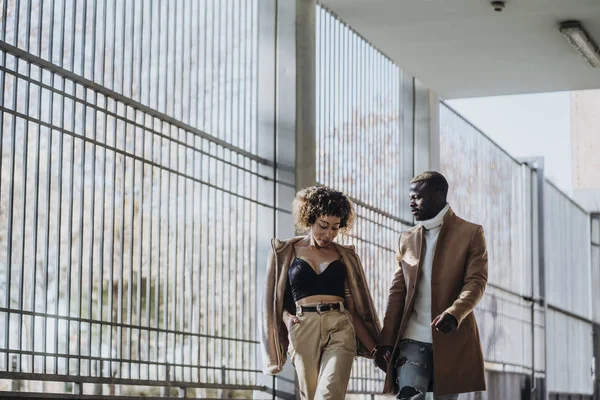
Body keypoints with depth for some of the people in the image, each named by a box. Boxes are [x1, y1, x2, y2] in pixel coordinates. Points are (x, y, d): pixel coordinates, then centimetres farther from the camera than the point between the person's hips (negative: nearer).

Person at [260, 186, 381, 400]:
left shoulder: (344, 255, 15)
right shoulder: (284, 252, 11)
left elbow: (353, 306, 14)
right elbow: (274, 299, 13)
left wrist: (374, 348, 8)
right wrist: (286, 316, -8)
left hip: (339, 329, 0)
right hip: (303, 331, 0)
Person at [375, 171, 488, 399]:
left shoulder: (471, 233, 2)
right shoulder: (406, 239, 16)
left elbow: (476, 281, -8)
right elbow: (397, 292, 13)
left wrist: (454, 314, -26)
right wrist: (386, 341, 5)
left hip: (452, 339, -3)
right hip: (413, 338, 3)